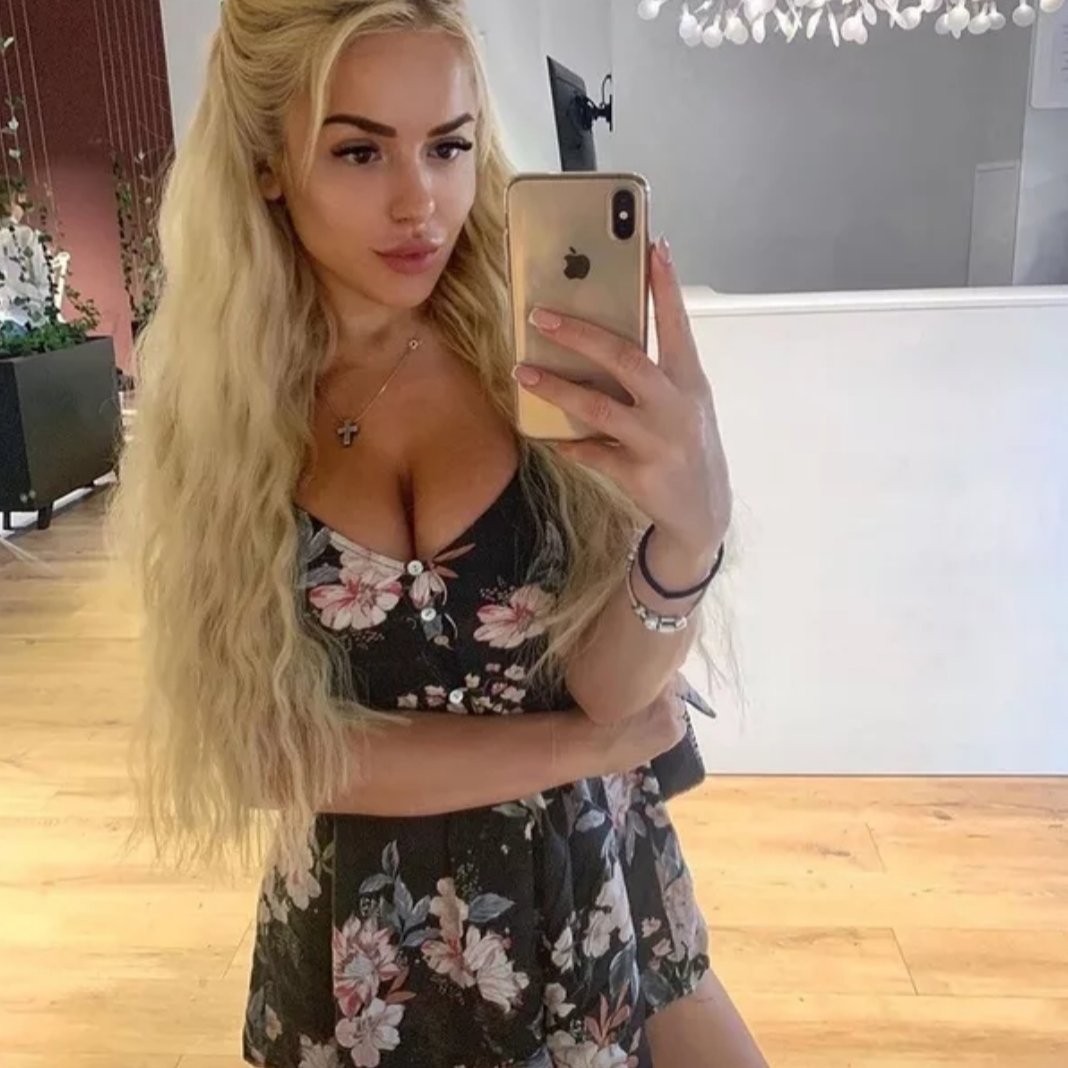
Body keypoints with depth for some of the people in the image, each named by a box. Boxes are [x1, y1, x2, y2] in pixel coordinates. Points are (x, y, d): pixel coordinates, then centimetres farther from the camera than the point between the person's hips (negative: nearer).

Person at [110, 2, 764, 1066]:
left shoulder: (541, 353, -14)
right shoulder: (209, 408, -13)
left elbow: (611, 687, -17)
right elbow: (268, 745, -14)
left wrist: (691, 528, -37)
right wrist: (586, 744, -15)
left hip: (592, 892, 1)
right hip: (369, 935, 0)